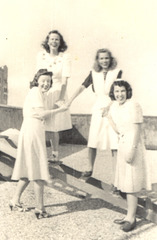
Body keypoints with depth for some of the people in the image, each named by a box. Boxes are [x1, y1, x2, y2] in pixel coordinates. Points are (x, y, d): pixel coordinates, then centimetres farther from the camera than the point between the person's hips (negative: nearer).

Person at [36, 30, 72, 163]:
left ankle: (55, 154, 20)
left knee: (53, 126, 1)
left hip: (57, 91, -3)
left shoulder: (65, 56, -8)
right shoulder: (41, 55, 2)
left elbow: (65, 79, -11)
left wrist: (60, 99, -16)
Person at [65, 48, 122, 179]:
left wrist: (108, 106, -19)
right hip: (98, 108, 3)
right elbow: (82, 87, 4)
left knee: (114, 140, -4)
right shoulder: (94, 73, 6)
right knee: (93, 140, 3)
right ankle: (90, 168, 18)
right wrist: (69, 101, -1)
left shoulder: (117, 72, -2)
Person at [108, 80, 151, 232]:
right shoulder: (114, 107, 8)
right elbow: (118, 130, 10)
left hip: (132, 145, -8)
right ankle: (130, 215, 26)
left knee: (131, 184, -2)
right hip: (122, 144, 8)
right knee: (126, 183, 15)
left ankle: (131, 218, 9)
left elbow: (137, 130, -17)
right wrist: (109, 117, 0)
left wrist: (132, 150, -21)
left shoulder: (133, 106, -15)